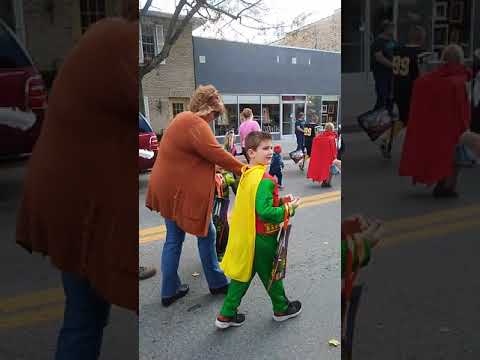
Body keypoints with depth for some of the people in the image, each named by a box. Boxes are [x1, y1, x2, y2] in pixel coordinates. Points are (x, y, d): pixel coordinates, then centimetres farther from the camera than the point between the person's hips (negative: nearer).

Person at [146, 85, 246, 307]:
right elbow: (217, 154, -21)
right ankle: (217, 283, 24)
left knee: (174, 239, 15)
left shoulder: (183, 118, 13)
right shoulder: (196, 125, -19)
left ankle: (169, 291, 25)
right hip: (183, 192, -10)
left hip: (170, 189, 10)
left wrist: (213, 176, 12)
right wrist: (242, 169, -9)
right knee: (206, 234, 7)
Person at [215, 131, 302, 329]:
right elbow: (264, 212, -29)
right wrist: (289, 208, -17)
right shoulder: (266, 180, -24)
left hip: (246, 236, 8)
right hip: (262, 238, -7)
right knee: (271, 273, 14)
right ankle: (282, 309, 38)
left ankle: (227, 314, 25)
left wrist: (281, 201, 11)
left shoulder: (246, 174, 4)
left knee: (243, 274, 17)